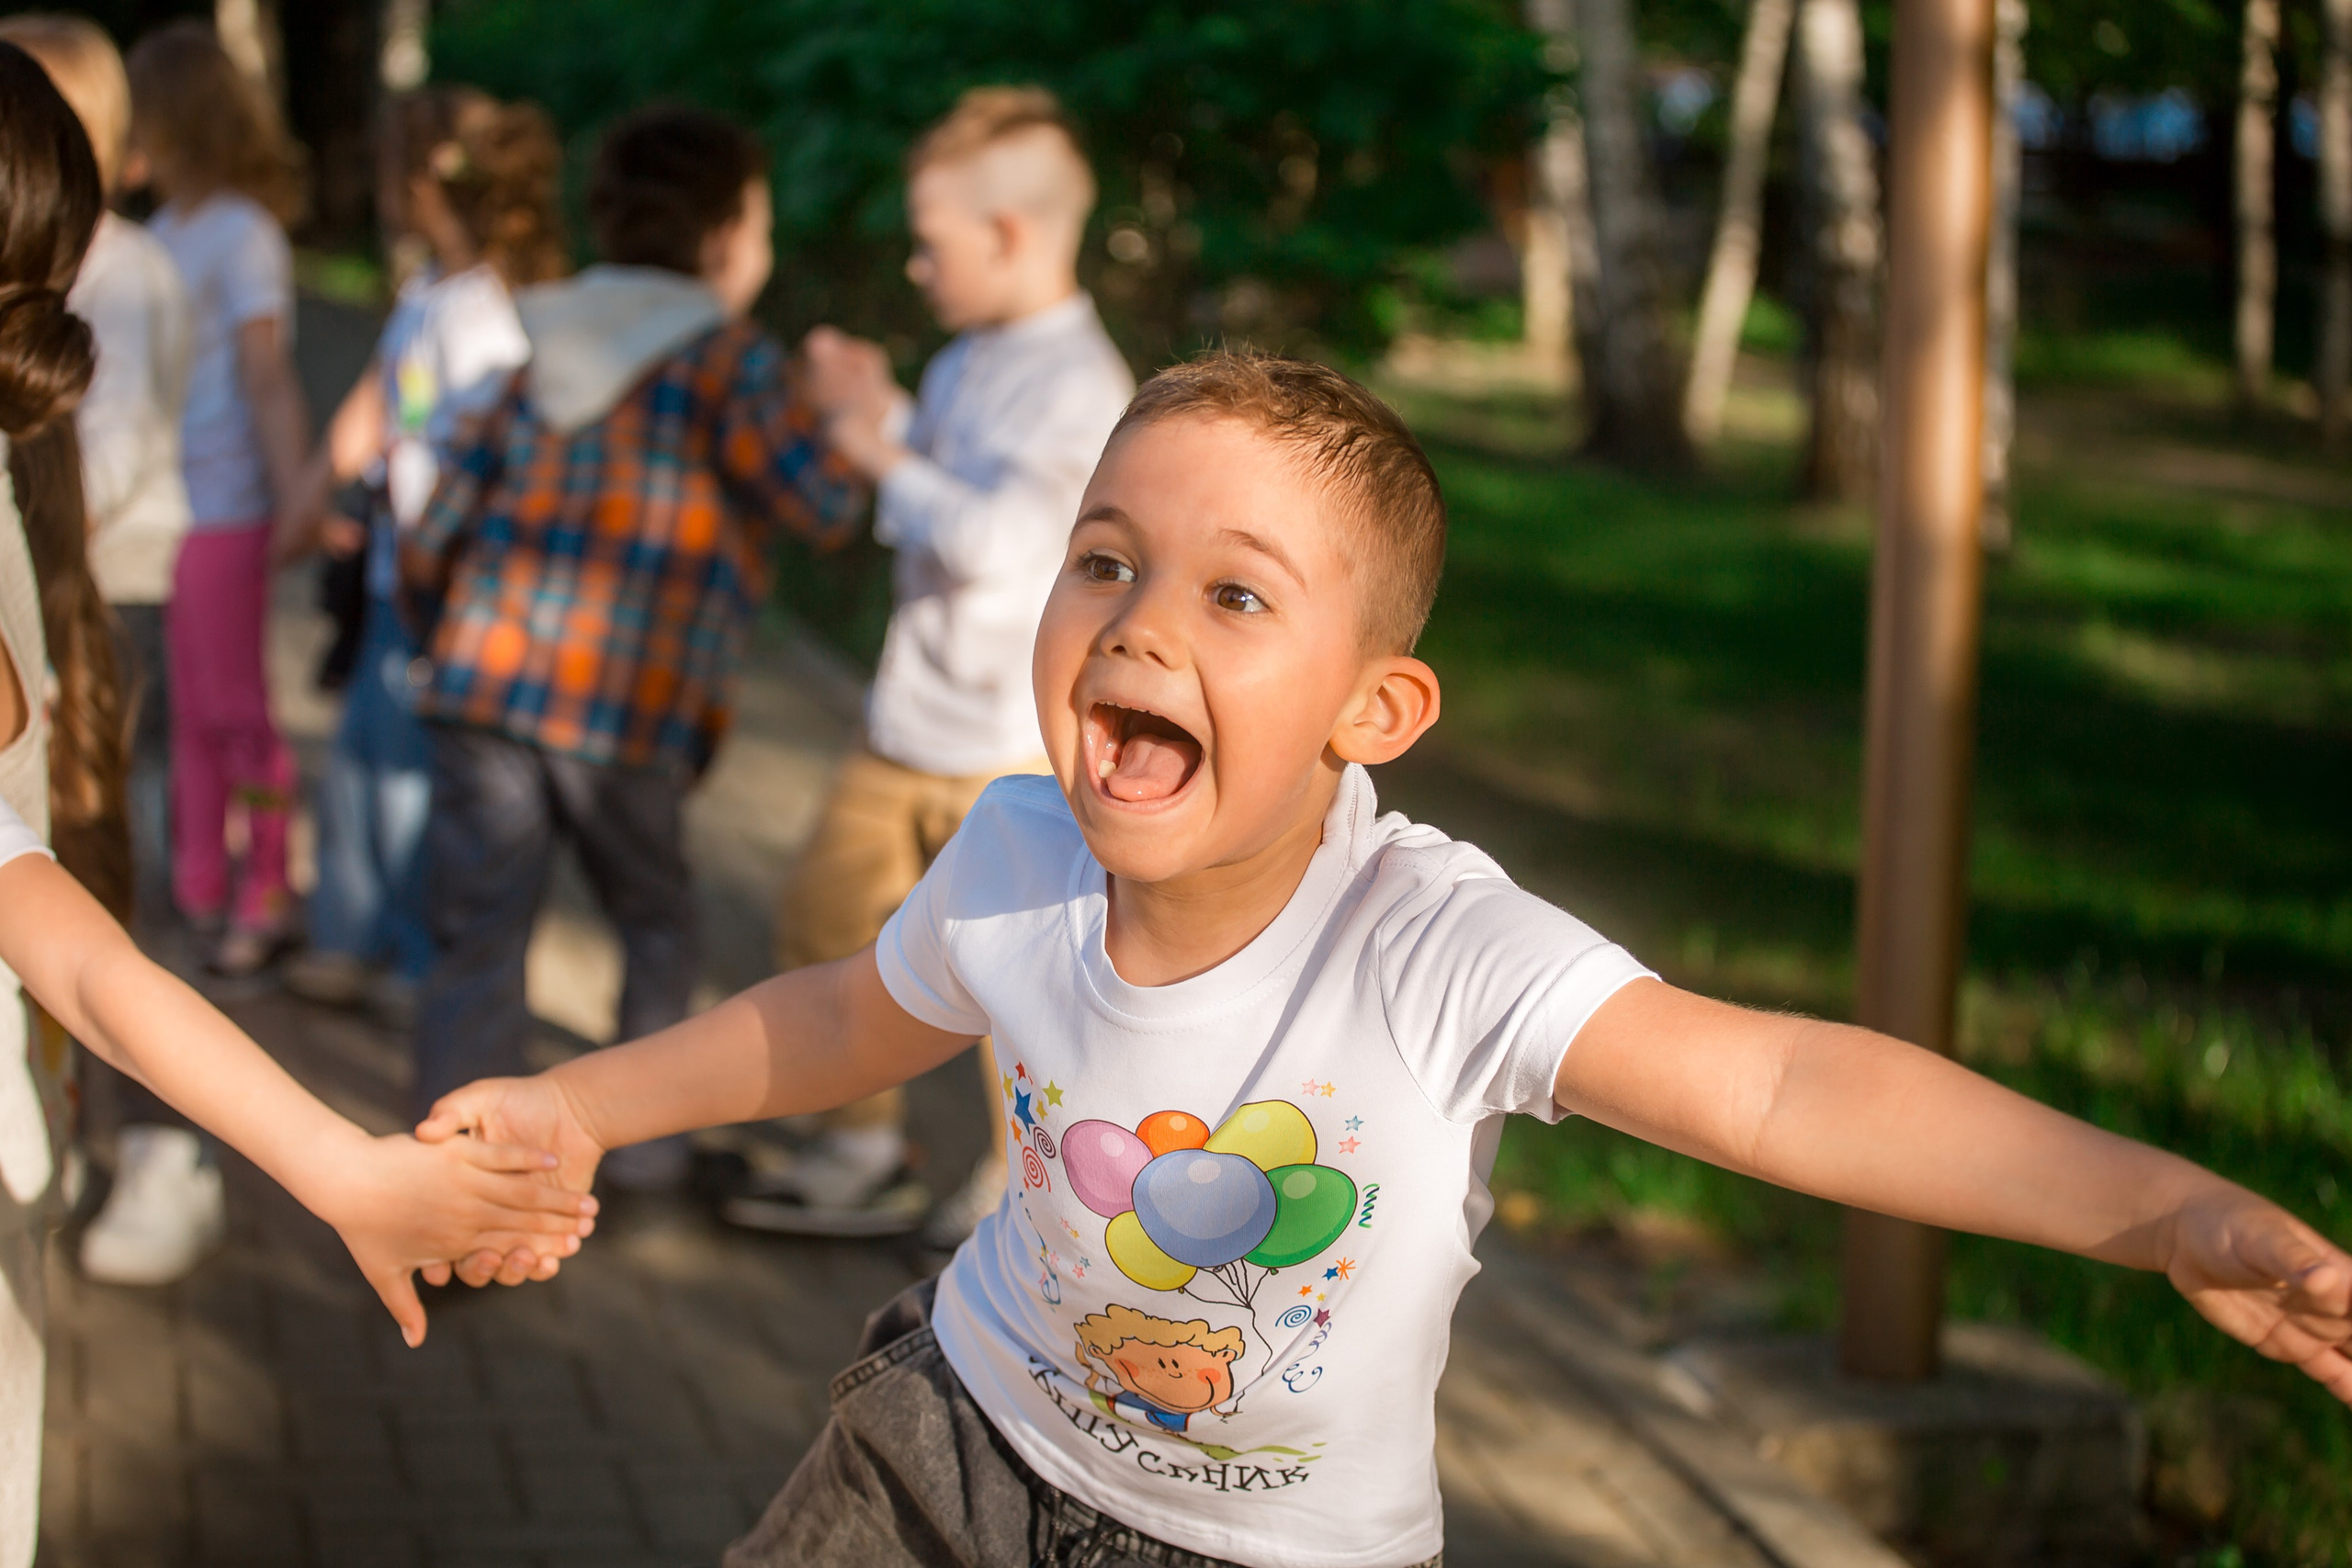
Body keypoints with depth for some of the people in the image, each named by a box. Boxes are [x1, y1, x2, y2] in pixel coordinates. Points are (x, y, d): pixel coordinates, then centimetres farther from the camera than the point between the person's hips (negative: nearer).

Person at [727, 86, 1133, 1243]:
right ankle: (865, 1155, 29)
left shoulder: (1083, 389, -20)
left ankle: (1019, 1184, 26)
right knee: (825, 916, 14)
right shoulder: (966, 361, 8)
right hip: (906, 724, 9)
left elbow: (991, 537, -31)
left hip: (1012, 745, -9)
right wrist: (879, 410, 7)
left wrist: (888, 458, -19)